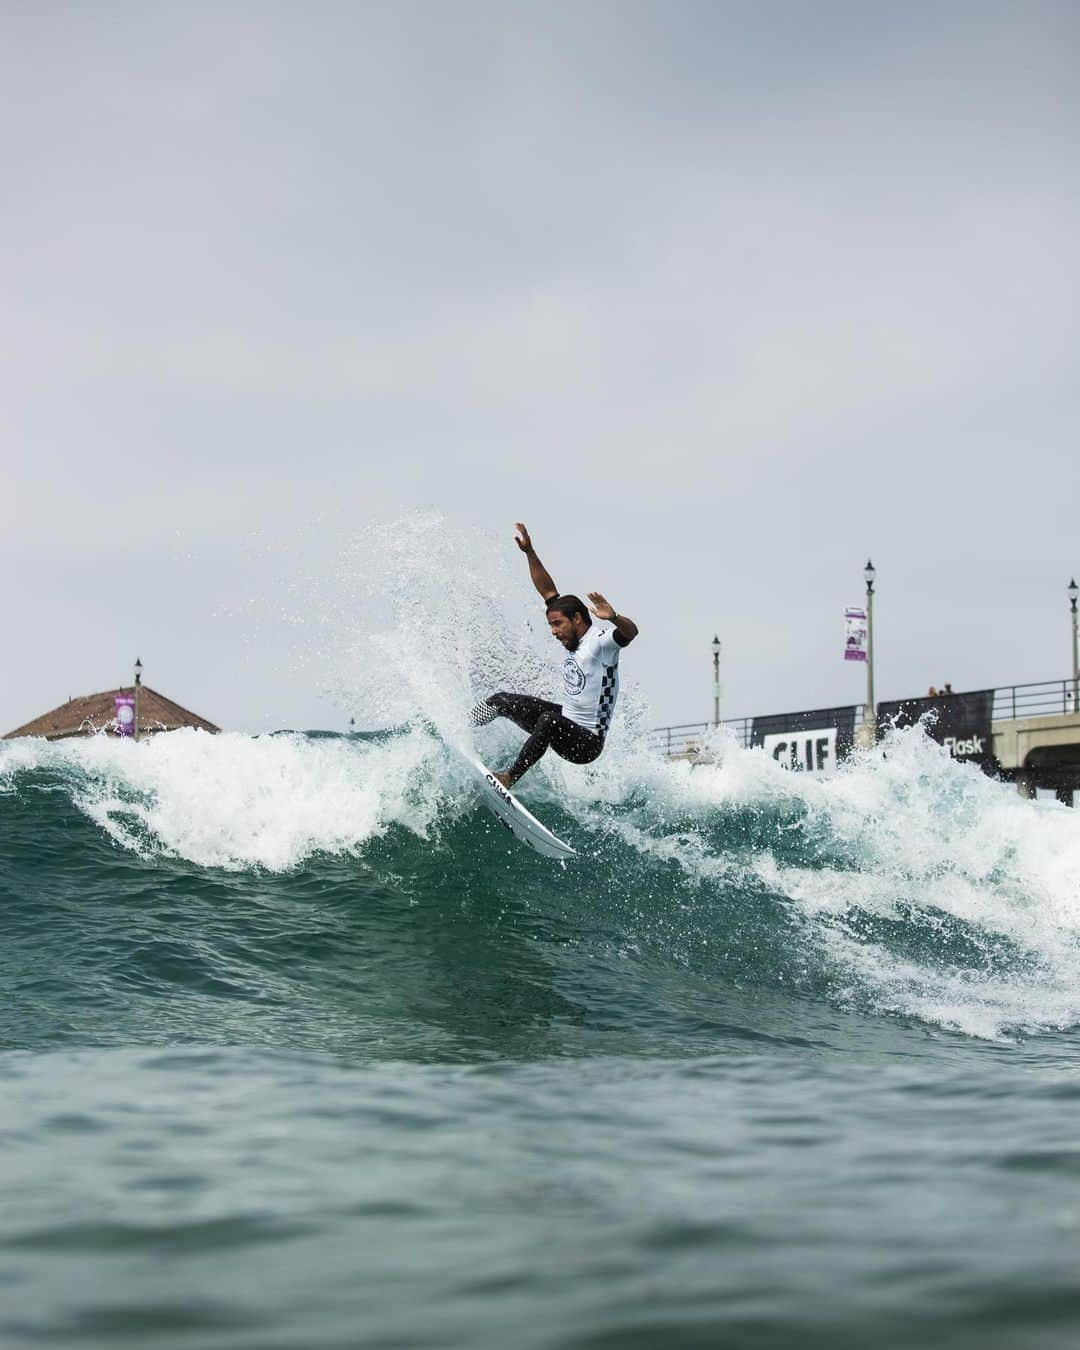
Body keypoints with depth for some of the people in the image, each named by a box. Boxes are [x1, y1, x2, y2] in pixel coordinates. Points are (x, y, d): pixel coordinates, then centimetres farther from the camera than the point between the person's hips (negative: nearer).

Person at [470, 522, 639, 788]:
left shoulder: (599, 641, -18)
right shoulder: (573, 636, 6)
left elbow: (631, 632, -39)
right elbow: (548, 591, 10)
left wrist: (614, 618, -60)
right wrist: (529, 552, 5)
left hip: (587, 743, -10)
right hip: (566, 721, 10)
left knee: (550, 720, -38)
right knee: (502, 701, 12)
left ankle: (510, 777, -34)